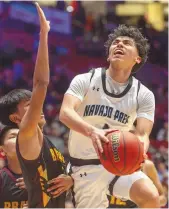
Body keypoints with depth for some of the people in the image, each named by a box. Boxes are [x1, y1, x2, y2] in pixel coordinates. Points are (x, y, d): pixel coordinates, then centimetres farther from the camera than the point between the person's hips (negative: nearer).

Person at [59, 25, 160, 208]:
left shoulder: (144, 96, -2)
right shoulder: (85, 81, -8)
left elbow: (142, 135, -11)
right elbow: (65, 113, -24)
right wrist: (92, 131, -45)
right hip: (86, 167, -1)